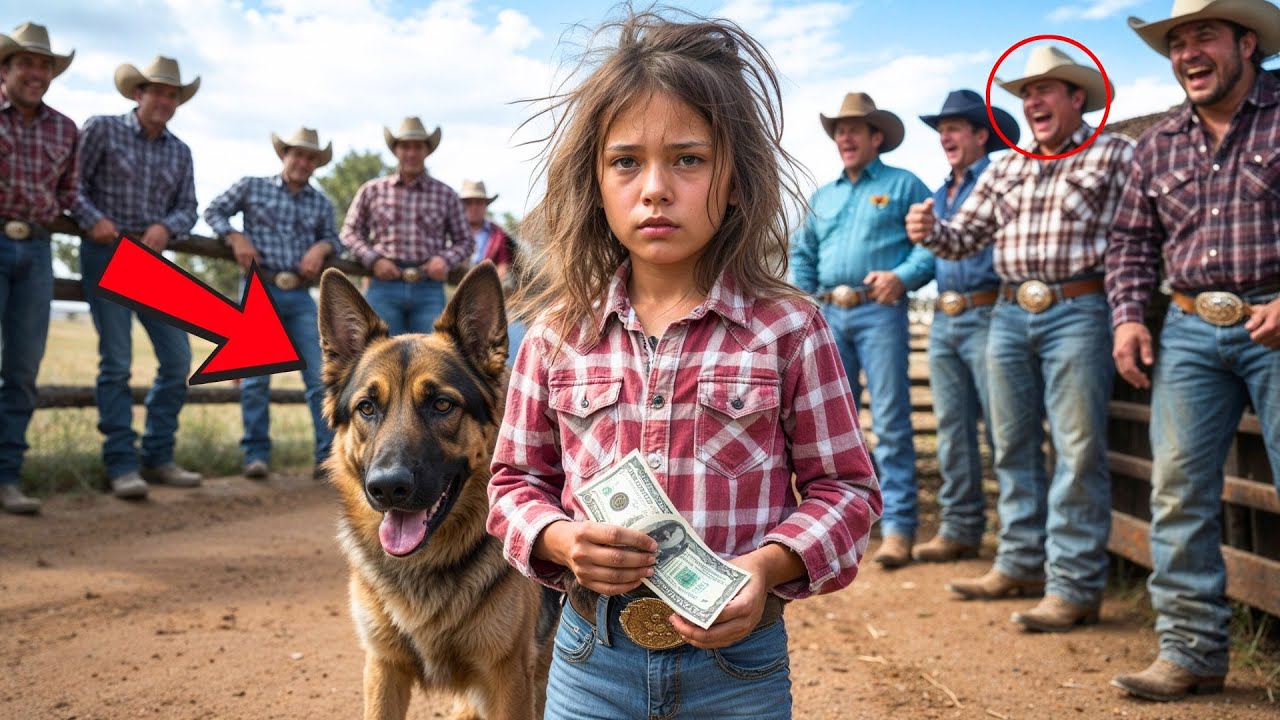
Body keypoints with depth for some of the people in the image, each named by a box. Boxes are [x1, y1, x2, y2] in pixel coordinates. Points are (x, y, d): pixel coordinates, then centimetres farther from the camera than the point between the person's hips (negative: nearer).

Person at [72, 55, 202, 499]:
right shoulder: (102, 130, 0)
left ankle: (158, 458, 13)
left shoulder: (180, 152, 13)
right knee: (116, 362, -7)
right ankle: (121, 464, -1)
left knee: (177, 359, 1)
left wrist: (167, 226, -10)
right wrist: (92, 218, -18)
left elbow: (188, 207, 10)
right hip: (106, 253, -5)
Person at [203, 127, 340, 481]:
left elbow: (334, 240, 17)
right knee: (256, 377, -2)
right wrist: (236, 237, -6)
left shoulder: (322, 204, 12)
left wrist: (321, 248, -6)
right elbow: (214, 211, 11)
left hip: (300, 297, 2)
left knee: (320, 377, -1)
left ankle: (329, 455, 4)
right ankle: (256, 454, 7)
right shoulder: (252, 187, 6)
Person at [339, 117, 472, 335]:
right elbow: (350, 232, 13)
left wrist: (446, 259, -6)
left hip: (429, 291, 0)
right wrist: (373, 259, -4)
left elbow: (465, 240, 14)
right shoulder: (372, 190, 9)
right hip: (384, 287, 0)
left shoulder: (446, 195, 9)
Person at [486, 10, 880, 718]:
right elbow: (517, 481, 7)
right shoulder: (559, 332, -2)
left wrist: (769, 566, -17)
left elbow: (843, 486, -1)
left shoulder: (787, 329, -8)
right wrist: (563, 541, -13)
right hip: (589, 657, 2)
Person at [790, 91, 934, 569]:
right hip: (830, 315, 6)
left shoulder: (904, 185, 6)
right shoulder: (823, 197, 23)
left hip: (880, 312, -6)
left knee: (890, 422, -8)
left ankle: (898, 527, -7)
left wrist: (903, 276, -19)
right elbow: (802, 252, 25)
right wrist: (803, 298, 10)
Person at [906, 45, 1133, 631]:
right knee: (1014, 446, 11)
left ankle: (1074, 587, 0)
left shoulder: (1115, 155, 1)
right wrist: (929, 231, -8)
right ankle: (1020, 565, 23)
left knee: (1077, 452, -5)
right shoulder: (1004, 169, 16)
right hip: (1009, 315, 6)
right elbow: (965, 237, 12)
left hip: (1077, 313, -6)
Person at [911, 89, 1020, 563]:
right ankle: (960, 528, 14)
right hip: (944, 321, 7)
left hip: (986, 315, -7)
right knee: (952, 429, 8)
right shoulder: (938, 195, 22)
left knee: (1002, 427, -7)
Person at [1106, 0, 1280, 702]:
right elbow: (1132, 241, 18)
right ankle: (1191, 650, 11)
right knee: (1179, 489, 2)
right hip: (1190, 330, 4)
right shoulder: (1158, 144, 14)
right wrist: (1128, 315, 5)